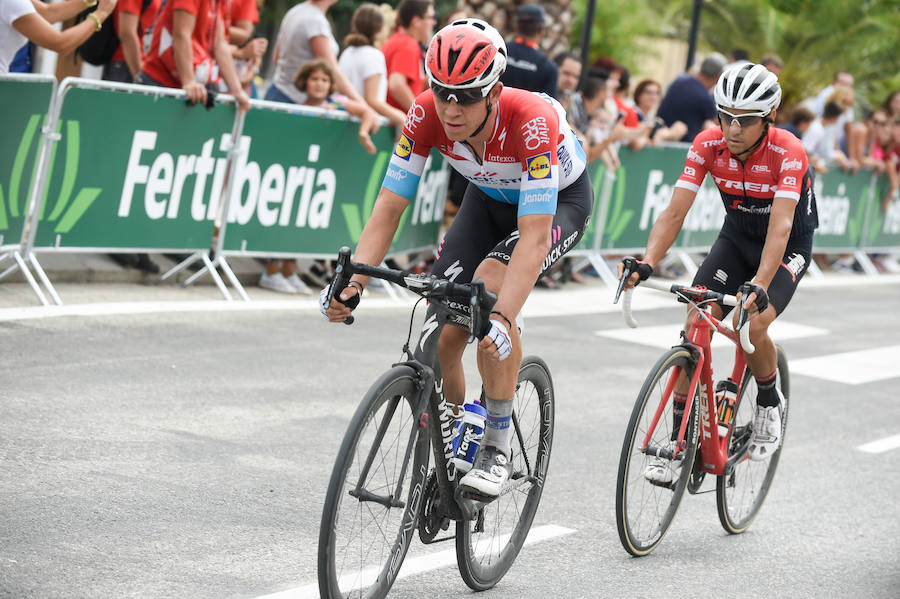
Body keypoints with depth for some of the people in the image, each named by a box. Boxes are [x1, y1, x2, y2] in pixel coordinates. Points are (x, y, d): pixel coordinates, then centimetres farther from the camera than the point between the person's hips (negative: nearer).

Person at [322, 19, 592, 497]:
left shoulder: (532, 120, -40)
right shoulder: (427, 114, -28)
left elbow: (533, 236, -46)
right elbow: (388, 208, -24)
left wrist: (502, 318, -59)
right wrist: (352, 283, -40)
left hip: (560, 198, -4)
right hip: (489, 197, 5)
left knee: (491, 283, -32)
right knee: (442, 336, -10)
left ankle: (498, 447, -19)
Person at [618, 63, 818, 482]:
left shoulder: (787, 152, -29)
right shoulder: (708, 146, -18)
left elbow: (780, 226, -39)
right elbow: (675, 212, -21)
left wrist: (759, 286, -53)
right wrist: (646, 263, -38)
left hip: (789, 246, -4)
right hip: (737, 236, 4)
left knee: (753, 324, -27)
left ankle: (770, 402, 6)